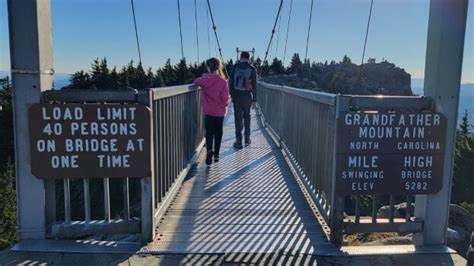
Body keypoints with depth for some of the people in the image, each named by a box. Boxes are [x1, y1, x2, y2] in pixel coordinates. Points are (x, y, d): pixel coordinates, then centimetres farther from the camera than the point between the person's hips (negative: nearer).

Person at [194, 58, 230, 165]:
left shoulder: (205, 79, -9)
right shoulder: (223, 81, -9)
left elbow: (196, 82, 9)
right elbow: (225, 99, -9)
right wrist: (227, 102, 11)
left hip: (208, 112, -1)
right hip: (220, 112, 1)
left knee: (209, 132, 6)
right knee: (218, 133, 14)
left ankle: (209, 150, -21)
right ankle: (216, 155, 20)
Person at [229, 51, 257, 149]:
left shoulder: (235, 67, 0)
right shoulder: (252, 69, -2)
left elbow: (230, 81, 1)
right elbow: (254, 85, -3)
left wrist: (231, 94, 11)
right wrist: (254, 99, 0)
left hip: (236, 95, 0)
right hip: (247, 96, 0)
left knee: (238, 117, 4)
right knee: (247, 116, 16)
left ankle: (238, 140, 4)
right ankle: (247, 138, 19)